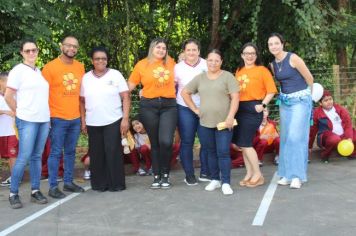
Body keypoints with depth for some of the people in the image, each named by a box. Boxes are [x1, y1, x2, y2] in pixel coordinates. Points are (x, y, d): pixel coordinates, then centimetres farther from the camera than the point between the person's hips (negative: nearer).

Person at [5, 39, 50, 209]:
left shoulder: (39, 71, 14)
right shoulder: (18, 70, -5)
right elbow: (8, 97, -6)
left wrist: (47, 114, 12)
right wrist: (20, 113, -1)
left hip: (44, 120, 6)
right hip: (27, 121, -6)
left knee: (36, 157, 9)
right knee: (24, 158, -7)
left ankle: (35, 191, 16)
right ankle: (13, 194, 3)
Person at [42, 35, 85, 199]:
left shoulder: (80, 67, 8)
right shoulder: (50, 67, -7)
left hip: (75, 118, 5)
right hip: (57, 118, -5)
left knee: (70, 151, 13)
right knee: (56, 153, 0)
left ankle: (68, 182, 25)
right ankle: (53, 187, 8)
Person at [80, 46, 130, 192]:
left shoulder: (115, 75, -1)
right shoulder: (86, 78, 7)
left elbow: (126, 98, -4)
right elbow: (82, 101, 11)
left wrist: (125, 119, -11)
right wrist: (83, 121, 6)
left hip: (113, 122, -3)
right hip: (93, 123, 3)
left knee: (113, 153, -2)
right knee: (96, 154, 6)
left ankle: (116, 184, 9)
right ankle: (99, 184, 18)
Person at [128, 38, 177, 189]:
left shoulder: (171, 63, 8)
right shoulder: (142, 64, 3)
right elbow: (130, 85, 6)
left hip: (169, 105, 0)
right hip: (149, 106, 0)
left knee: (166, 141, -13)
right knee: (155, 143, 7)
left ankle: (165, 175, 7)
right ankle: (156, 176, 19)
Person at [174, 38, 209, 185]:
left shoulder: (206, 65, 1)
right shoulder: (178, 67, 2)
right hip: (185, 109, 0)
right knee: (187, 142, 3)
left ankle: (205, 172, 18)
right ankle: (189, 175, 14)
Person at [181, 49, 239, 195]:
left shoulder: (227, 76, -1)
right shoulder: (200, 78, 10)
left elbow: (235, 97, -7)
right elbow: (184, 93, 15)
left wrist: (230, 117, -16)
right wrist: (195, 109, 7)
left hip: (223, 122, -4)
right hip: (205, 123, 4)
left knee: (223, 153, -5)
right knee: (211, 152, 12)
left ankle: (226, 183, 2)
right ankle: (215, 180, 25)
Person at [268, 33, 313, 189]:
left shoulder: (293, 58, -14)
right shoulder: (273, 64, 5)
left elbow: (309, 78, -6)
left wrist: (306, 95, 8)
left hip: (300, 100, -6)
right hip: (284, 102, 7)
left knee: (296, 137, -11)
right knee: (285, 138, 7)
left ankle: (297, 175, -4)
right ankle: (287, 174, 14)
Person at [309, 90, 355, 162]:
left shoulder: (340, 109, 6)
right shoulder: (317, 113, -2)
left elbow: (348, 123, -1)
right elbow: (313, 130, 3)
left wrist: (349, 137, -17)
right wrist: (309, 146, 7)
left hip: (343, 135, 4)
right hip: (327, 136, -4)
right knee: (335, 140, -39)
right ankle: (325, 155, -8)